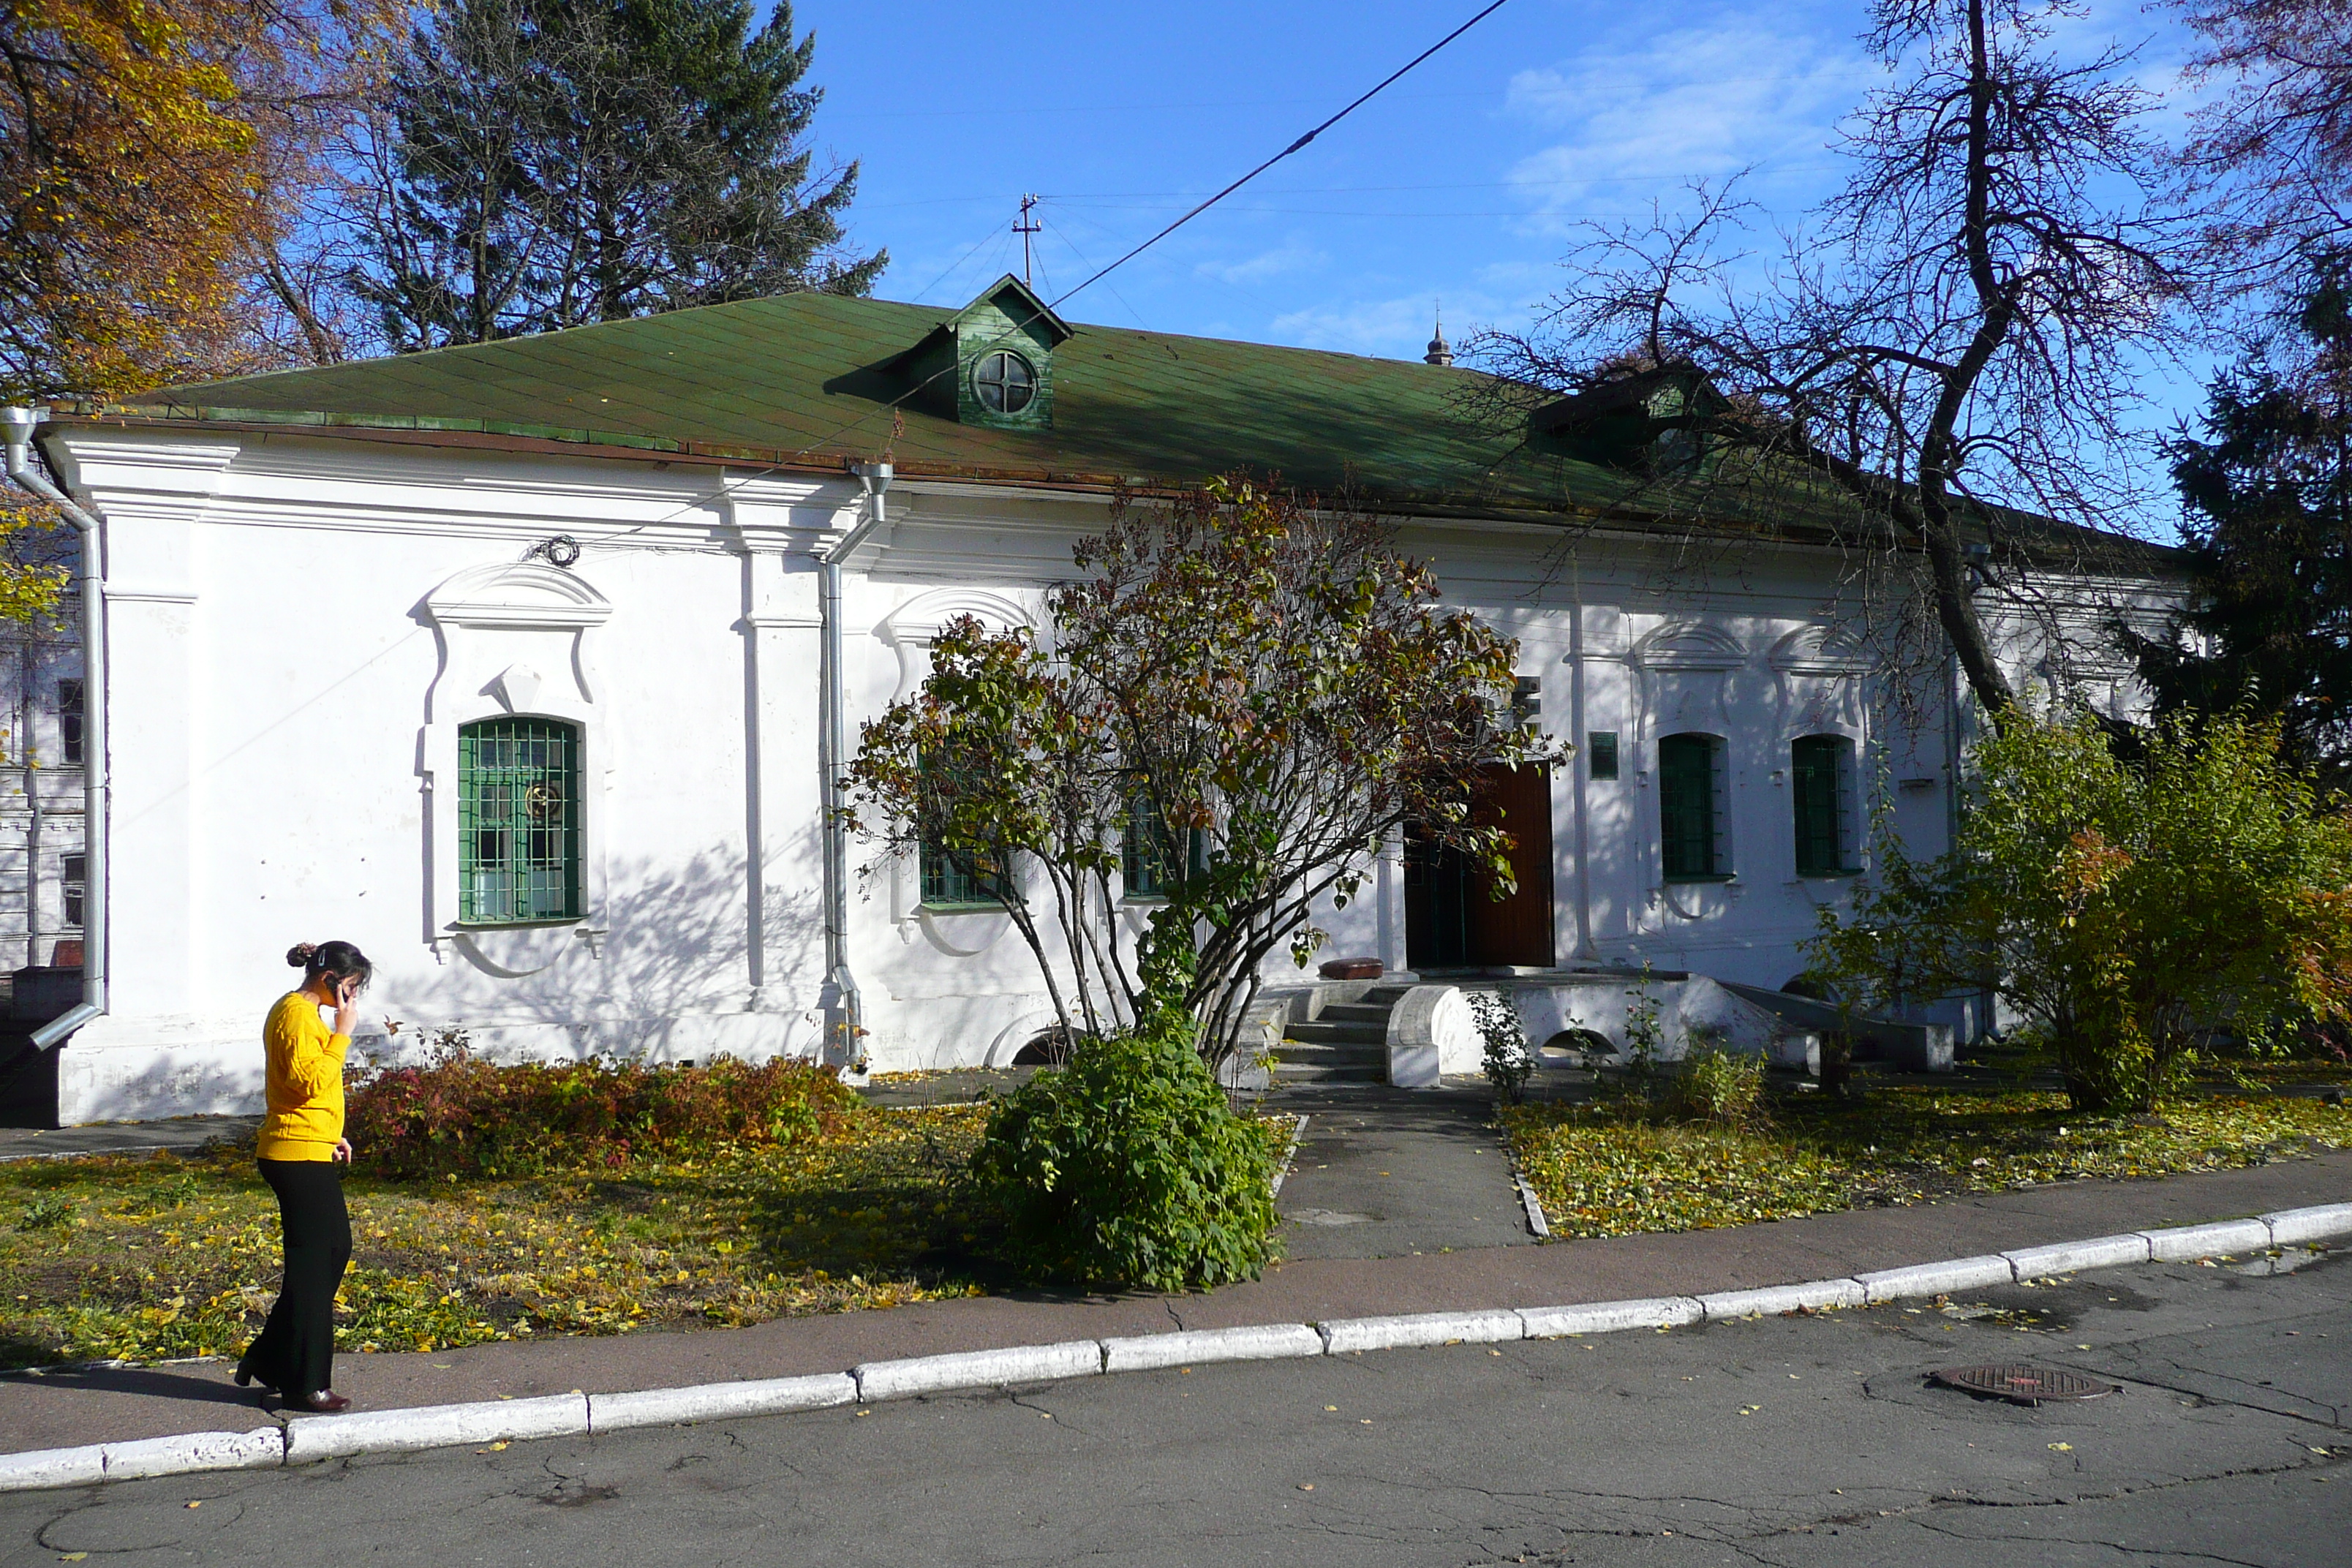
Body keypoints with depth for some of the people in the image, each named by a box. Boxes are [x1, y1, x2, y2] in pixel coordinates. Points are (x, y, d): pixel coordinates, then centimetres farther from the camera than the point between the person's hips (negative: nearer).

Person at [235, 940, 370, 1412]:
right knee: (312, 1262, -4)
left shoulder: (304, 1012, 18)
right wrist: (342, 1033, -20)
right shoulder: (297, 1014, -15)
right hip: (299, 1155, -11)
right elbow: (310, 1081, -25)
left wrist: (331, 1135, 20)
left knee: (335, 1248, 14)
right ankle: (304, 1384, 3)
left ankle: (268, 1360, 23)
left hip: (309, 1151, 11)